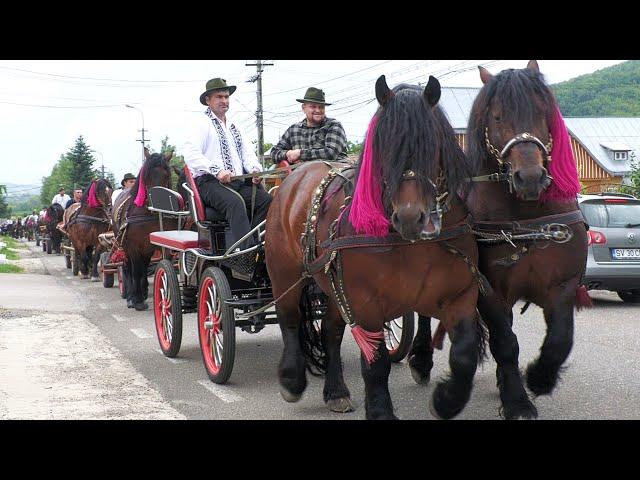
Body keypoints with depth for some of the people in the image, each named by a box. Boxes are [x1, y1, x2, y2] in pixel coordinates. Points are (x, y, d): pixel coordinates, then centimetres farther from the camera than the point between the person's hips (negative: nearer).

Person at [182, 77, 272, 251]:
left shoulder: (233, 127, 28)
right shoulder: (203, 124, 3)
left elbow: (247, 153, 21)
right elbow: (190, 154, -11)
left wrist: (255, 169, -3)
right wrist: (216, 171, -22)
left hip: (239, 182, 7)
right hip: (209, 182, -7)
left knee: (266, 199, -18)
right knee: (235, 202, -35)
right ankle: (248, 251, -44)